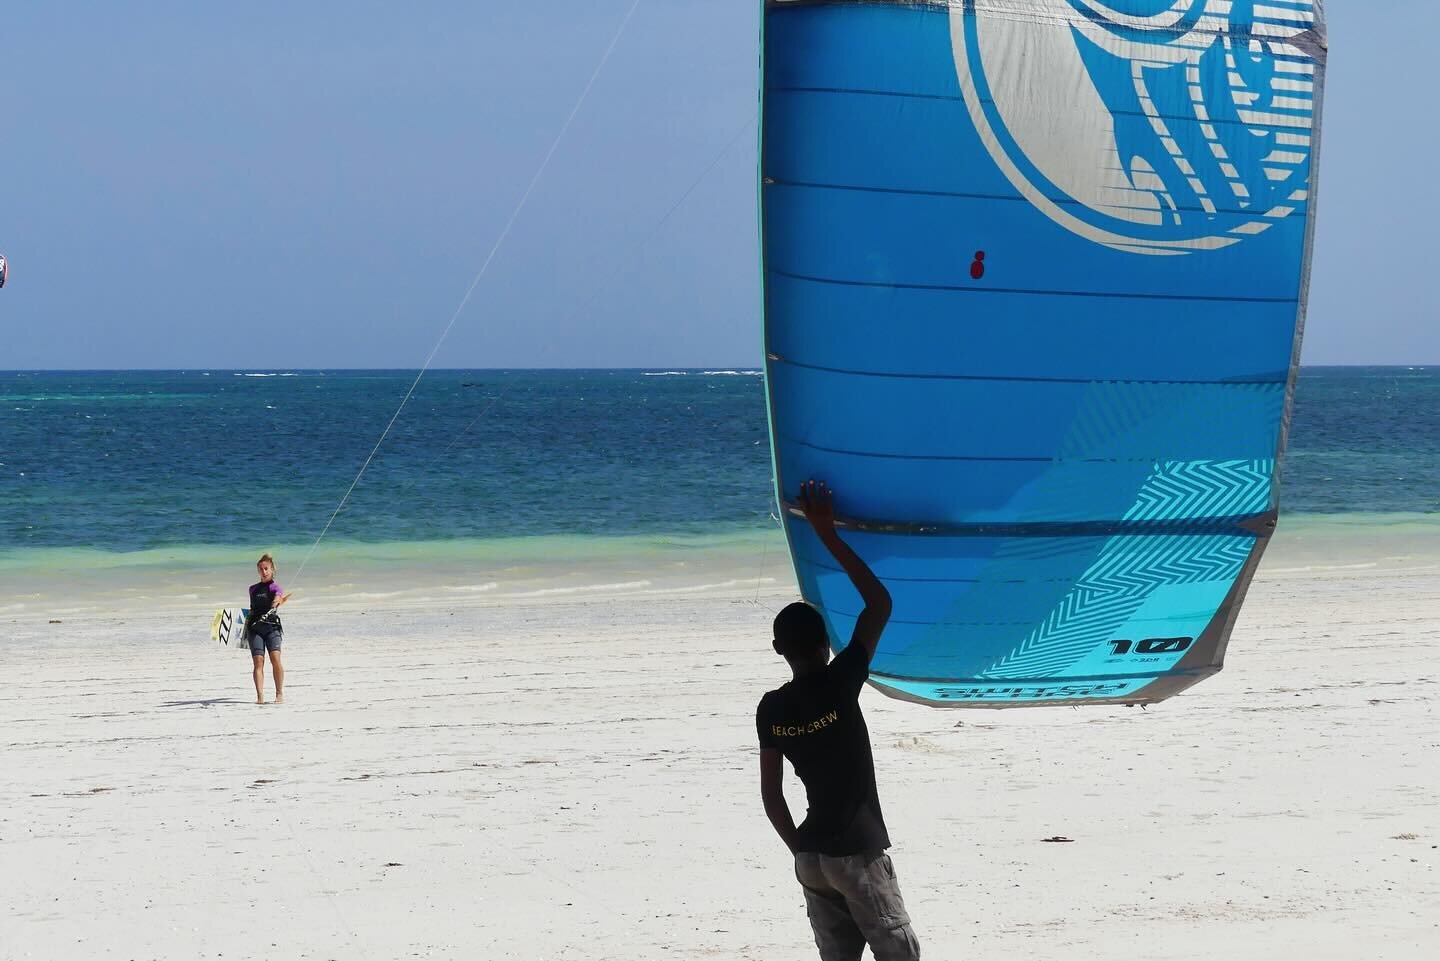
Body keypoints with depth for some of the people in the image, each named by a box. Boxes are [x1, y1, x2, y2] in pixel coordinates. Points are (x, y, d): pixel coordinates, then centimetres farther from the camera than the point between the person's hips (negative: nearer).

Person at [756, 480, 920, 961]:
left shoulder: (770, 709, 1)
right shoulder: (839, 684, -15)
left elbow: (770, 793, 5)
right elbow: (880, 603, -9)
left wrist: (799, 850, 17)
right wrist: (827, 535, -7)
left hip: (811, 855, 6)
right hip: (858, 853, -6)